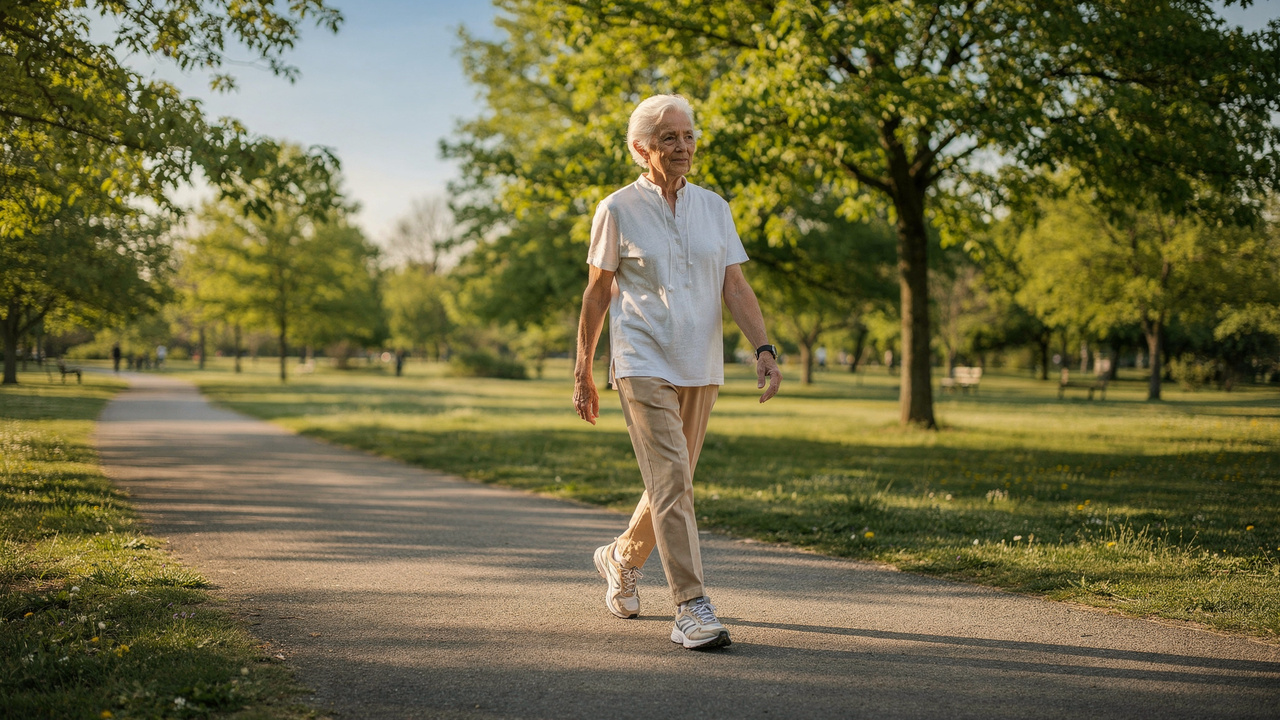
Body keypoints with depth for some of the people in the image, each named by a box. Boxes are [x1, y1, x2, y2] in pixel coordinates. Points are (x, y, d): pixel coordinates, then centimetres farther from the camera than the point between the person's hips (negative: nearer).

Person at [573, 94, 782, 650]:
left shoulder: (713, 207, 8)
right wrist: (582, 373, 4)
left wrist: (763, 348, -12)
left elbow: (734, 285, 3)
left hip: (701, 368, 5)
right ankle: (691, 609, -12)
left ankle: (620, 559, 40)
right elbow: (597, 293, 2)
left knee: (674, 482, 15)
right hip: (643, 364, -5)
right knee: (672, 483, -14)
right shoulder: (617, 211, -2)